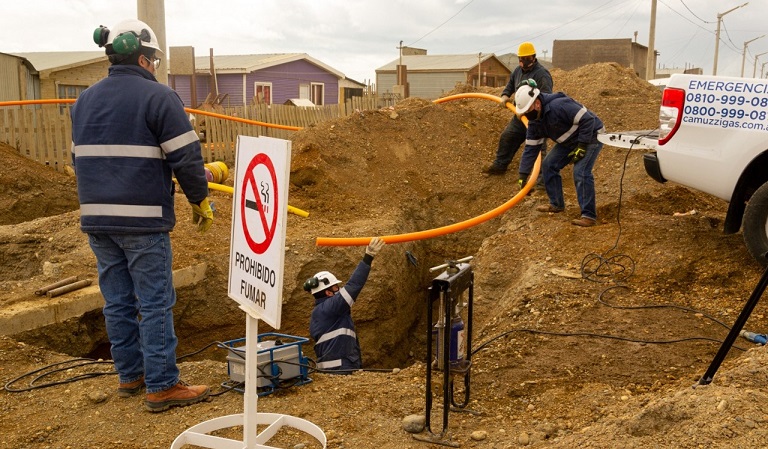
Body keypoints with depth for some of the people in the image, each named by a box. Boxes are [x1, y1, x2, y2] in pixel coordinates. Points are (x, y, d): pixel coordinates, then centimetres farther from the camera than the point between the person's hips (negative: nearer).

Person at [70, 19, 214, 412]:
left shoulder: (85, 100, 15)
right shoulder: (158, 96, -8)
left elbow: (79, 159, 20)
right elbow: (186, 157, -10)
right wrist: (200, 201, 2)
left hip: (96, 218, 7)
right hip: (143, 220, -7)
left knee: (118, 301, 14)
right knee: (155, 303, -1)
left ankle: (129, 375, 24)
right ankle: (162, 387, 3)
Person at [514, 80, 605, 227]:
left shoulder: (559, 105, -32)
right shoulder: (534, 121, -4)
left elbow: (588, 120, -31)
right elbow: (531, 148, 0)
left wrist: (582, 146, -30)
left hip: (591, 136, -9)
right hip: (570, 141, 9)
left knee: (580, 172, -23)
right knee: (548, 165, 4)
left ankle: (589, 215, -16)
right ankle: (556, 204, 20)